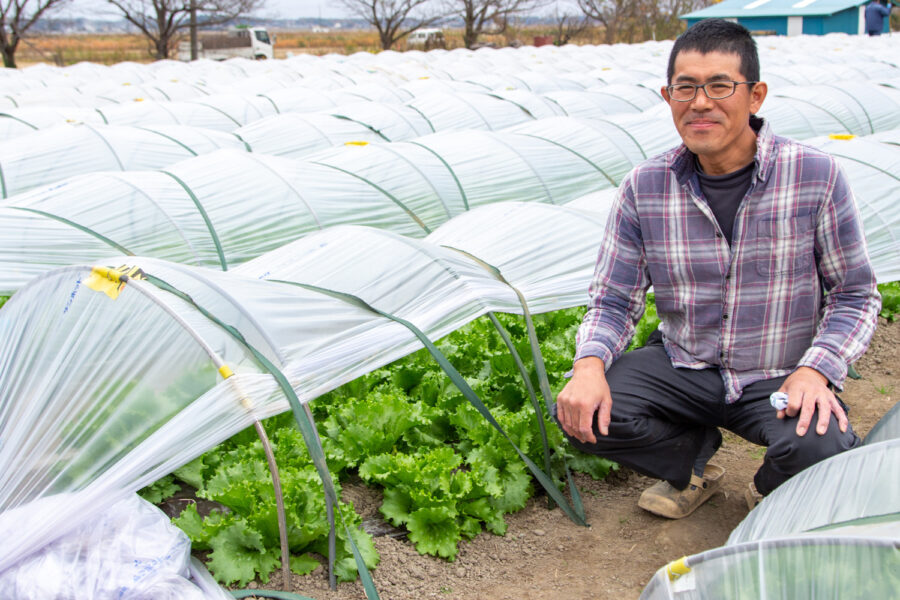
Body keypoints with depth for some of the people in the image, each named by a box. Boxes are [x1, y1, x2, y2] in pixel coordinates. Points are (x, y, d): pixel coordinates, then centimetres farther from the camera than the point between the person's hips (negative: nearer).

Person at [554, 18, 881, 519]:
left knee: (818, 448, -34)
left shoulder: (817, 176, -12)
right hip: (683, 369, 2)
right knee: (580, 412, -22)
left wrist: (815, 370, -22)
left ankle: (773, 495, 6)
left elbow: (856, 295, -4)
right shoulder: (644, 187, -6)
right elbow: (613, 301, 0)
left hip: (781, 379, -2)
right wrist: (590, 365, -22)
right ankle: (694, 462, 9)